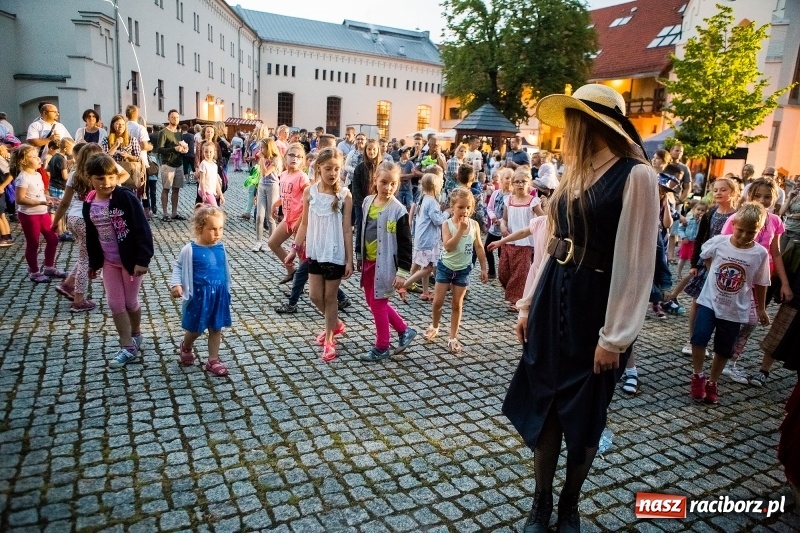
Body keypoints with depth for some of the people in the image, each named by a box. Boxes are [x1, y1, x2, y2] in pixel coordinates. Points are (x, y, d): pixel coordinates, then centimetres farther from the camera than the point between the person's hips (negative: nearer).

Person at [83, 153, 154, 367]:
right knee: (115, 304, 4)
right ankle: (128, 348, 14)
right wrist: (93, 263, 17)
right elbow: (91, 236, 12)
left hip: (131, 259, -5)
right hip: (109, 262, 5)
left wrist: (143, 259, -22)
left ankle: (136, 335, 35)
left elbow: (142, 229, -18)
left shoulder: (126, 197, -17)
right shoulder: (89, 204, 0)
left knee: (130, 302, 9)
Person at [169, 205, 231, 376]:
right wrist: (175, 284, -17)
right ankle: (186, 346, 46)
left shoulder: (220, 248, -2)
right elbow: (178, 266, -4)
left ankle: (213, 360, 24)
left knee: (216, 329, 11)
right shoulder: (190, 250, -15)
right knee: (196, 329, 13)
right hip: (199, 296, -3)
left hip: (219, 295, 4)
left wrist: (227, 289, 17)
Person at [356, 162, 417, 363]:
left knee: (378, 304, 1)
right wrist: (359, 255, 19)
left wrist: (402, 272, -18)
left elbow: (405, 244, -15)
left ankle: (382, 347, 18)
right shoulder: (368, 202, 4)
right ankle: (404, 330, 30)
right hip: (369, 262, 7)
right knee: (372, 301, 16)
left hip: (384, 263, -7)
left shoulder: (398, 210, -16)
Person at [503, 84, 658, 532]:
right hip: (555, 298, 7)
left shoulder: (636, 175, -13)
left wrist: (615, 335, -16)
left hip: (596, 305, -6)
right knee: (545, 404, 12)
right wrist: (530, 304, 12)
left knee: (584, 415, 11)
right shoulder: (575, 173, 10)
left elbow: (635, 262, -16)